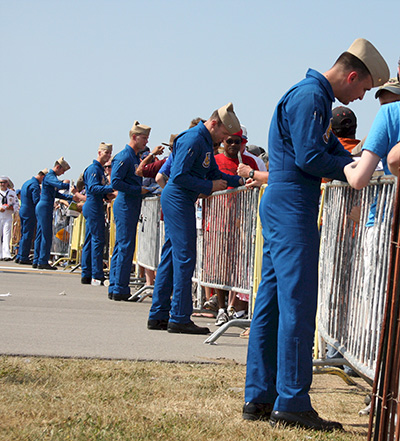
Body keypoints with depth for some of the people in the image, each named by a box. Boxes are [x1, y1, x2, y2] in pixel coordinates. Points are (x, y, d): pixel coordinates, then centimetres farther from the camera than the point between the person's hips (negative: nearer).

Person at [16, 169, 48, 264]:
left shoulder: (27, 182, 16)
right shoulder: (35, 185, -15)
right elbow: (36, 201, -22)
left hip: (23, 211, 10)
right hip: (30, 213, -10)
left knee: (24, 235, 15)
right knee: (27, 236, -5)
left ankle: (19, 256, 18)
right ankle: (24, 257, -3)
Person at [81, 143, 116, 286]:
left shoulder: (100, 169, 20)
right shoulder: (94, 169, -11)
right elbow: (93, 188, -21)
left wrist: (106, 195, 5)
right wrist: (111, 188, -26)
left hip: (95, 208, 10)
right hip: (93, 208, -10)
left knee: (90, 241, 10)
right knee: (98, 240, -10)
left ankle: (86, 275, 13)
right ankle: (97, 276, -11)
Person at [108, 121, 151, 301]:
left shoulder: (136, 157, 18)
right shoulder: (124, 157, -11)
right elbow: (115, 182, -18)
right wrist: (139, 190, -16)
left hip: (132, 206, 10)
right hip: (125, 206, -10)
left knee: (121, 247, 10)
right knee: (125, 247, -9)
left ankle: (115, 288, 13)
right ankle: (119, 289, -7)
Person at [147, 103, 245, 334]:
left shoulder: (206, 142, 16)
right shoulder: (193, 140, -16)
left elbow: (214, 173, 21)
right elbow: (179, 176, -21)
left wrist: (239, 181, 7)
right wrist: (210, 187, -16)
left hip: (180, 201, 11)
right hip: (178, 200, -11)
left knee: (171, 256, 11)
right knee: (185, 257, -9)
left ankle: (158, 315, 15)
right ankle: (180, 318, -6)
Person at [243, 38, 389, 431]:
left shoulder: (316, 97, 22)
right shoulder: (310, 96, -12)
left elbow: (334, 151, 25)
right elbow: (310, 158, -19)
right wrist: (352, 170, -5)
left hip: (281, 207, 11)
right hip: (292, 207, -11)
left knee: (273, 301, 9)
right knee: (298, 303, -9)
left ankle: (259, 398, 13)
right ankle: (291, 404, -8)